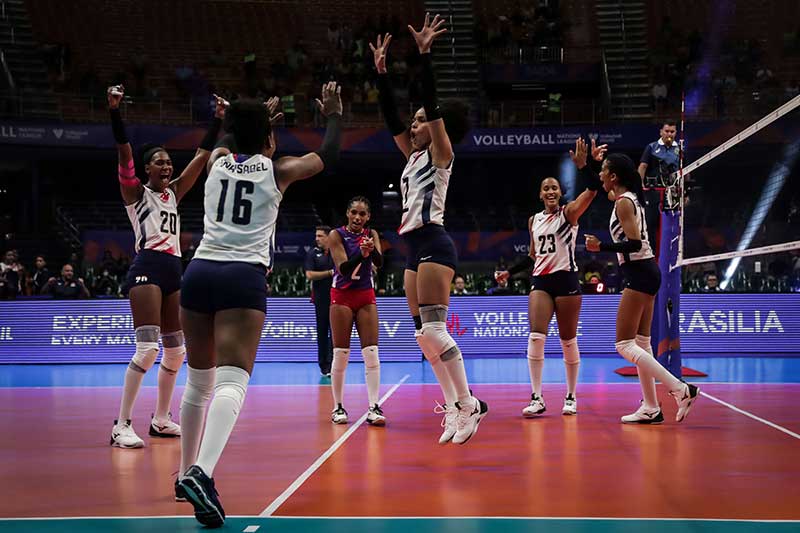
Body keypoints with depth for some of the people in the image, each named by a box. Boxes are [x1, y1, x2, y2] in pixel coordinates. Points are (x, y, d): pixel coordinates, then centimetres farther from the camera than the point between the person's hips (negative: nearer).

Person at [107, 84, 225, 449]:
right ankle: (122, 426, -16)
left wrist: (217, 119, 11)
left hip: (172, 270, 8)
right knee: (148, 348, -19)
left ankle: (161, 420, 22)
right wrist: (114, 110, -23)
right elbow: (124, 151, -11)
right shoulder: (135, 191, 3)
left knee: (175, 350, 10)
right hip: (147, 268, -8)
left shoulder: (174, 192, 18)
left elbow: (202, 155, 16)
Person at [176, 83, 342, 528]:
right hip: (244, 278, -4)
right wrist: (334, 114, 38)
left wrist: (258, 118, 54)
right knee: (232, 382, -16)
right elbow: (329, 155, 23)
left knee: (199, 380, 20)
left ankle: (187, 474, 30)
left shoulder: (217, 162, 15)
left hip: (200, 272, 5)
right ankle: (202, 473, -38)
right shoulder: (278, 171, 6)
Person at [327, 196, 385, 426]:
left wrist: (372, 249, -35)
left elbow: (379, 262, -13)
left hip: (366, 296, 3)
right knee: (340, 354, -1)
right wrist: (361, 253, -34)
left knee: (371, 353, -6)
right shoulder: (337, 235, -6)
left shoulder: (371, 234, 3)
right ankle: (338, 407, 10)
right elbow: (343, 268, -16)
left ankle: (374, 408, -8)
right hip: (342, 296, -2)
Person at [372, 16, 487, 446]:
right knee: (422, 333, 5)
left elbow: (431, 104, -11)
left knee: (433, 328, -17)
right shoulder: (414, 156, 20)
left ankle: (468, 403, -14)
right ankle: (455, 407, 8)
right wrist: (381, 71, 20)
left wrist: (424, 55, -16)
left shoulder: (440, 153, 0)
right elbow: (390, 118, 21)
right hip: (415, 248, 9)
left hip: (433, 243, -9)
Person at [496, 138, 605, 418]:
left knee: (568, 340, 2)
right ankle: (537, 398, -10)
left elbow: (592, 190, -19)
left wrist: (583, 165, -34)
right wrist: (509, 272, 17)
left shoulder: (569, 213, -1)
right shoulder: (534, 220, 13)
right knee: (536, 336, -12)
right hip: (541, 282, 4)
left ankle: (571, 397, 15)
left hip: (566, 280, -3)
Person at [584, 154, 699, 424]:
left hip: (639, 273, -10)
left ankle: (682, 389, -15)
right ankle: (651, 408, 13)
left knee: (625, 345, -10)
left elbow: (634, 243, -22)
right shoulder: (630, 199, 14)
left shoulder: (623, 203, -13)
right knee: (641, 343, 11)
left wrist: (601, 247, -23)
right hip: (646, 272, 10)